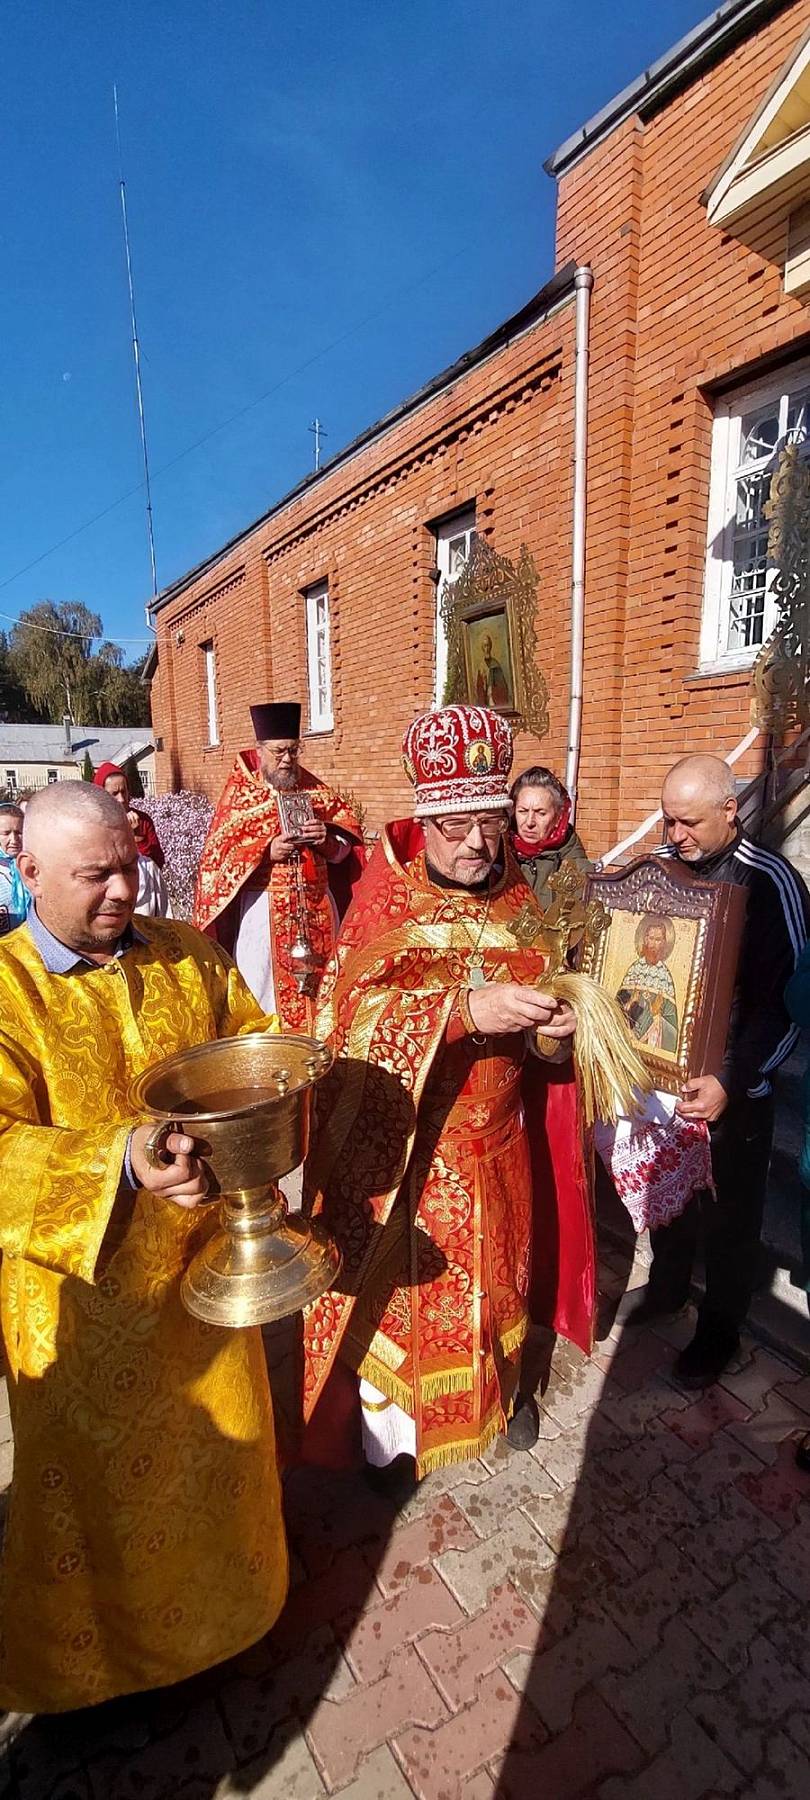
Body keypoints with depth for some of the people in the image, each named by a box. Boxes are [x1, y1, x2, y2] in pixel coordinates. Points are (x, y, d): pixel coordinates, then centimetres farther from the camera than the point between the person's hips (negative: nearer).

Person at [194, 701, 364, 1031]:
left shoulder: (316, 791, 9)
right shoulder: (239, 796, 1)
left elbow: (346, 844, 9)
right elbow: (219, 857, -5)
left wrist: (327, 838, -13)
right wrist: (267, 851, -19)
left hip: (316, 907, 3)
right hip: (263, 908, -3)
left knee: (319, 989, 10)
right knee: (263, 992, 1)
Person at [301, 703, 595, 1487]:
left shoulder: (518, 902, -2)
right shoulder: (386, 899, -13)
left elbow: (540, 1005, 7)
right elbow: (356, 1007, -26)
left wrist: (555, 1025, -16)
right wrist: (466, 1008, -39)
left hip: (494, 1140, 4)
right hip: (398, 1141, -3)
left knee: (495, 1272, 22)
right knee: (397, 1282, 13)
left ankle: (503, 1387, 51)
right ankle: (388, 1425, 40)